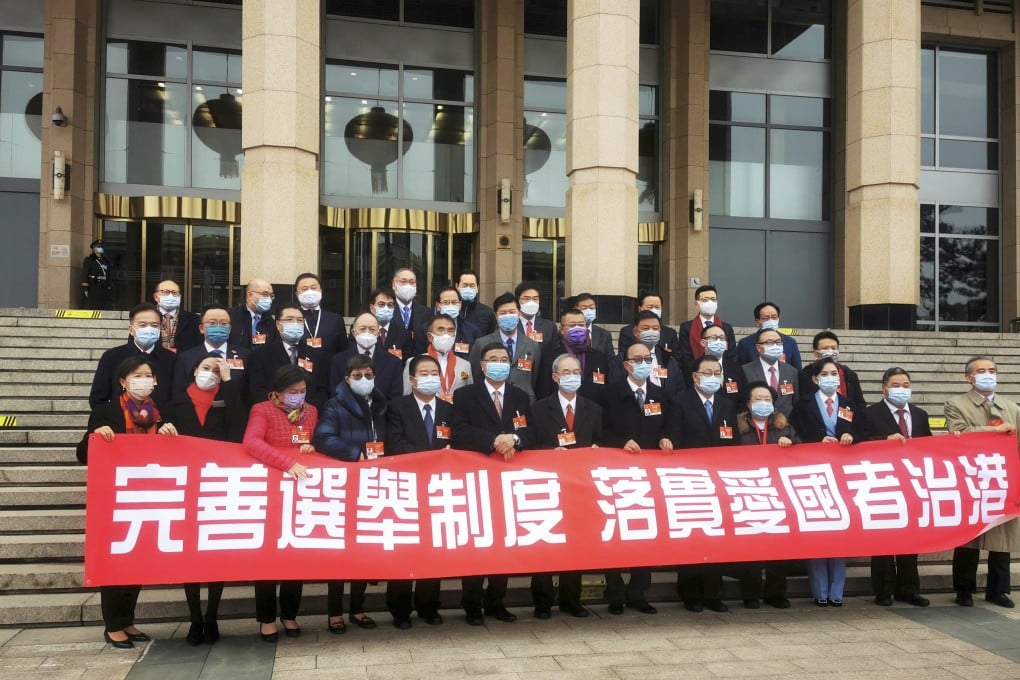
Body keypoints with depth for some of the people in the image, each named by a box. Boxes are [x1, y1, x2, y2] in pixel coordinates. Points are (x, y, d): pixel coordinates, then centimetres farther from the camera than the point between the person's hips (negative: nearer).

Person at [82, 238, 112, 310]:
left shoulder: (106, 261, 17)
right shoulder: (88, 260, 2)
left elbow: (110, 276, 18)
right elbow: (84, 274, -5)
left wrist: (110, 289, 13)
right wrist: (85, 287, -13)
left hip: (103, 288, 5)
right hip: (93, 288, -5)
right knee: (91, 307, -7)